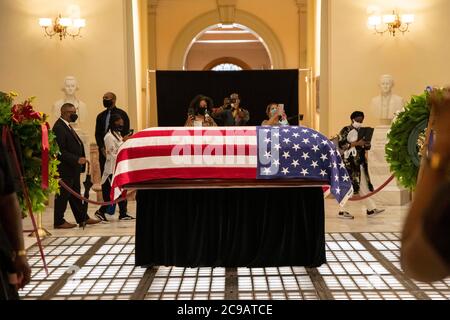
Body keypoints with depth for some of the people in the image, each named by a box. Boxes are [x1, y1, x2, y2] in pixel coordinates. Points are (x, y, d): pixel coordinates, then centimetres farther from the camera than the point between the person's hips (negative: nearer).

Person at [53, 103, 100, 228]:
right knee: (63, 194, 0)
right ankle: (59, 222, 11)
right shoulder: (59, 127, -17)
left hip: (73, 168, 10)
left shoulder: (67, 126, 14)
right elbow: (60, 151, -23)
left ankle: (82, 218, 22)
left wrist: (79, 160, 9)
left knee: (75, 194, 15)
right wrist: (76, 160, -25)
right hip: (65, 169, -10)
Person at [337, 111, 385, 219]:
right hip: (349, 162, -7)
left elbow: (366, 146, 22)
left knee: (364, 186, 8)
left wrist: (366, 144, -2)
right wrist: (356, 143, -20)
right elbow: (341, 145, -15)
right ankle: (342, 211, 1)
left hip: (361, 162, 7)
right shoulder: (346, 130, -5)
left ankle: (371, 209, 10)